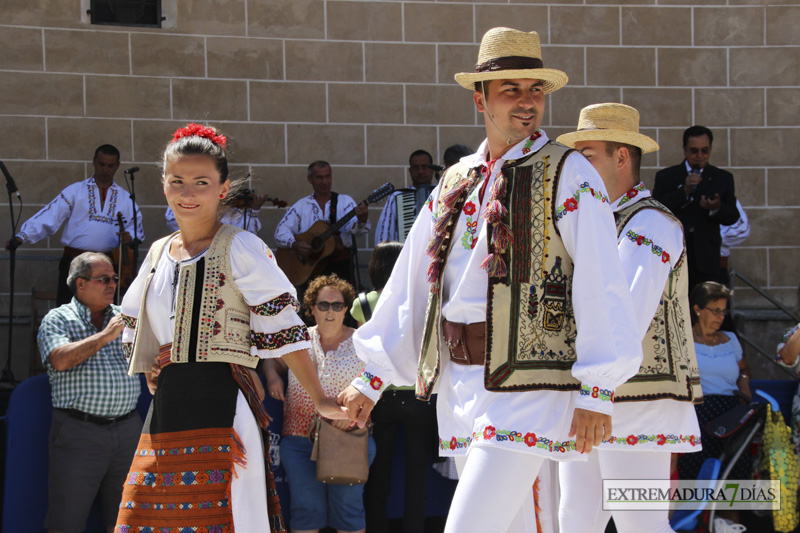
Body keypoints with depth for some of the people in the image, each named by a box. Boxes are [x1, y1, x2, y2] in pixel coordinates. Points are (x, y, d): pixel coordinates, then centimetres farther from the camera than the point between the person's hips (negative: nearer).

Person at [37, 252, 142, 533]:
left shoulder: (126, 317, 17)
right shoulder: (58, 319, 4)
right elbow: (60, 360, -14)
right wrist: (106, 335, -12)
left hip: (127, 428, 4)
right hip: (79, 430, -4)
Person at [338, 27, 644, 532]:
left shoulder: (569, 177, -3)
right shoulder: (456, 182, 15)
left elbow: (602, 282, -11)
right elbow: (410, 281, 19)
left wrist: (598, 390, -18)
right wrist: (374, 377, 17)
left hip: (527, 387, -7)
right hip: (460, 386, 7)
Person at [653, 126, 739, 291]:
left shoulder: (723, 178, 14)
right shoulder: (665, 176, 10)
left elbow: (732, 217, 7)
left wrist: (717, 209, -15)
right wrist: (684, 191, -14)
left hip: (706, 259, 1)